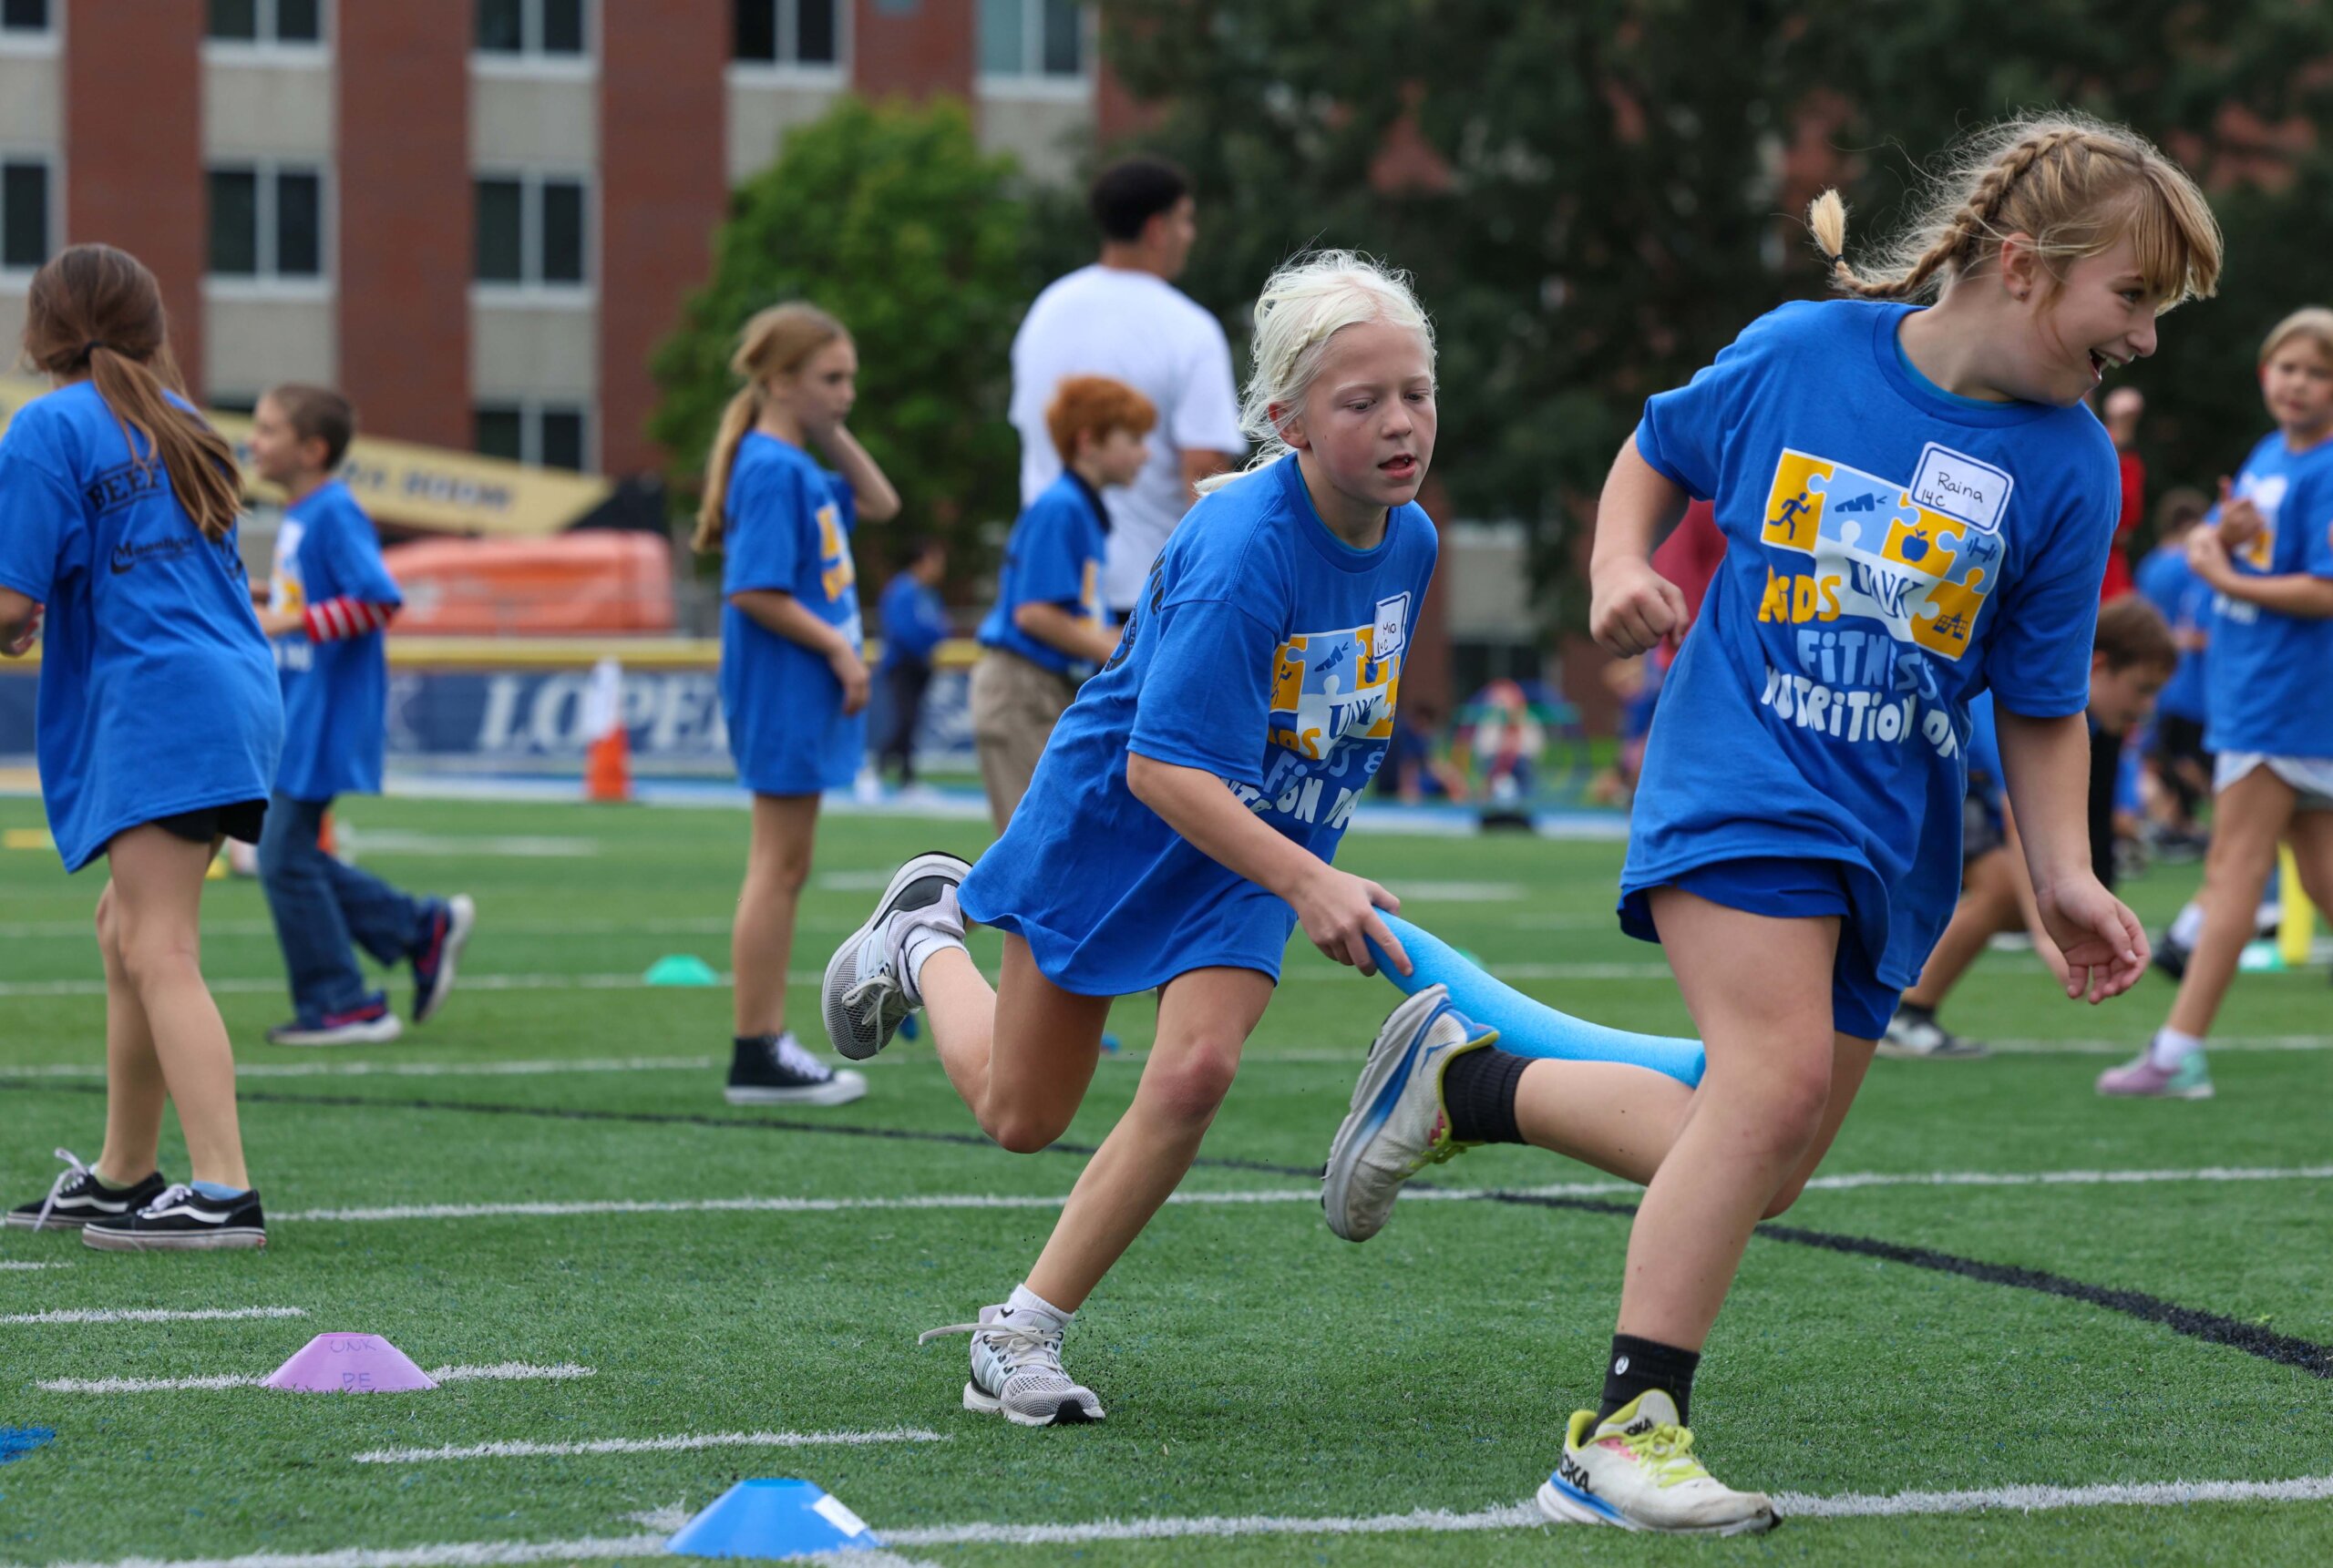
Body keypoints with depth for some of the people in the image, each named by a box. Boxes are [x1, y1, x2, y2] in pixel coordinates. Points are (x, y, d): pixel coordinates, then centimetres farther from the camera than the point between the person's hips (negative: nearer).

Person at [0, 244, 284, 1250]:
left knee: (160, 950, -12)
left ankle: (222, 1192, -22)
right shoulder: (180, 423, 20)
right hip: (235, 688, 9)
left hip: (155, 711, -9)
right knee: (124, 930, 19)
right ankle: (124, 1178, 26)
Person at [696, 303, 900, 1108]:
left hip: (805, 698, 10)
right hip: (783, 688, -10)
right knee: (778, 868, -7)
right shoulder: (770, 470, -16)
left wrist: (835, 436, 11)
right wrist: (839, 648, -18)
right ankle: (755, 1055, -5)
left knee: (784, 870, 11)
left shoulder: (802, 469, 13)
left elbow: (880, 503, 25)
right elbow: (753, 591, -22)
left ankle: (770, 1044, 15)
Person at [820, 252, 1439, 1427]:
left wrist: (1319, 875, 16)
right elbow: (1161, 766, -35)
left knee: (1198, 1068, -20)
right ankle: (925, 941, 45)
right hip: (1107, 825, -5)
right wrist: (1304, 884, -45)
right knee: (1021, 1117, 12)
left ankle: (1023, 1334, -5)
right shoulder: (1240, 546, -32)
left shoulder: (1408, 540, -9)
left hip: (1253, 847, 5)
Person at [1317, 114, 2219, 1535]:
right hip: (1743, 776, -4)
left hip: (1892, 833, 4)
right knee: (1780, 1075, -24)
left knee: (1765, 1174, 5)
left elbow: (2043, 708, 5)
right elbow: (1661, 451, 14)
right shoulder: (1802, 352, -6)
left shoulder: (2069, 467, -2)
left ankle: (1465, 1081, 27)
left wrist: (2063, 877, -7)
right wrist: (1620, 576, -4)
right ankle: (1628, 1431, -16)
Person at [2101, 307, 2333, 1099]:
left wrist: (2229, 581, -12)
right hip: (2249, 686, 9)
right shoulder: (2268, 455, 11)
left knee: (2235, 866, -7)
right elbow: (2204, 543, 12)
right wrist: (2224, 534, -11)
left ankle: (2180, 1051, -5)